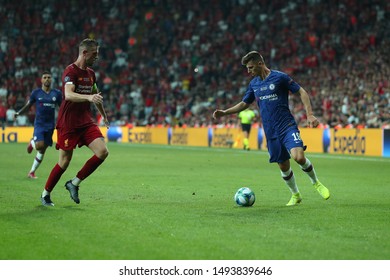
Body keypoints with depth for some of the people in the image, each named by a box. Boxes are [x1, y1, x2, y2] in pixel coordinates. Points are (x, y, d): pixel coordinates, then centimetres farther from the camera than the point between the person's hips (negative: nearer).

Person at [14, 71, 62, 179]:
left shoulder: (57, 93, 5)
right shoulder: (36, 92, 1)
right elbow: (28, 105, 9)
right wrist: (19, 113, -6)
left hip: (50, 125, 2)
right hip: (39, 124, -2)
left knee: (42, 150, 3)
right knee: (39, 145, -24)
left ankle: (32, 172, 17)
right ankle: (32, 143, 14)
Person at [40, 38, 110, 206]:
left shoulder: (90, 73, 12)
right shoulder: (71, 71, -13)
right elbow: (68, 94, -31)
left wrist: (104, 115, 38)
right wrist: (88, 97, -46)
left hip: (86, 122, 7)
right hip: (68, 123, -7)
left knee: (103, 152, -11)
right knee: (64, 162, -3)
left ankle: (74, 183, 3)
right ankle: (45, 194, 18)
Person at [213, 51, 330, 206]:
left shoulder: (279, 77, -8)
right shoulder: (254, 84, 10)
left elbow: (302, 92, -4)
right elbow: (244, 103, 22)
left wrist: (310, 115, -13)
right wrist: (224, 112, 10)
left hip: (287, 126, -5)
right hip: (271, 132, 5)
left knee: (299, 157, -23)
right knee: (283, 166, 7)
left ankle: (316, 183, 2)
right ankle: (295, 195, 28)